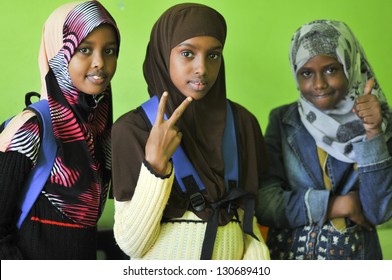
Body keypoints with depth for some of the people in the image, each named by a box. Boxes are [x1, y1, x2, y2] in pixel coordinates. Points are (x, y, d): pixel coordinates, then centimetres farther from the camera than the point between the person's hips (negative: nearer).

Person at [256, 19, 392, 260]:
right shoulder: (282, 121, -7)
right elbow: (263, 202, -12)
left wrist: (372, 134, -23)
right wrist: (339, 205, -17)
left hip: (353, 257, 0)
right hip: (287, 256, 0)